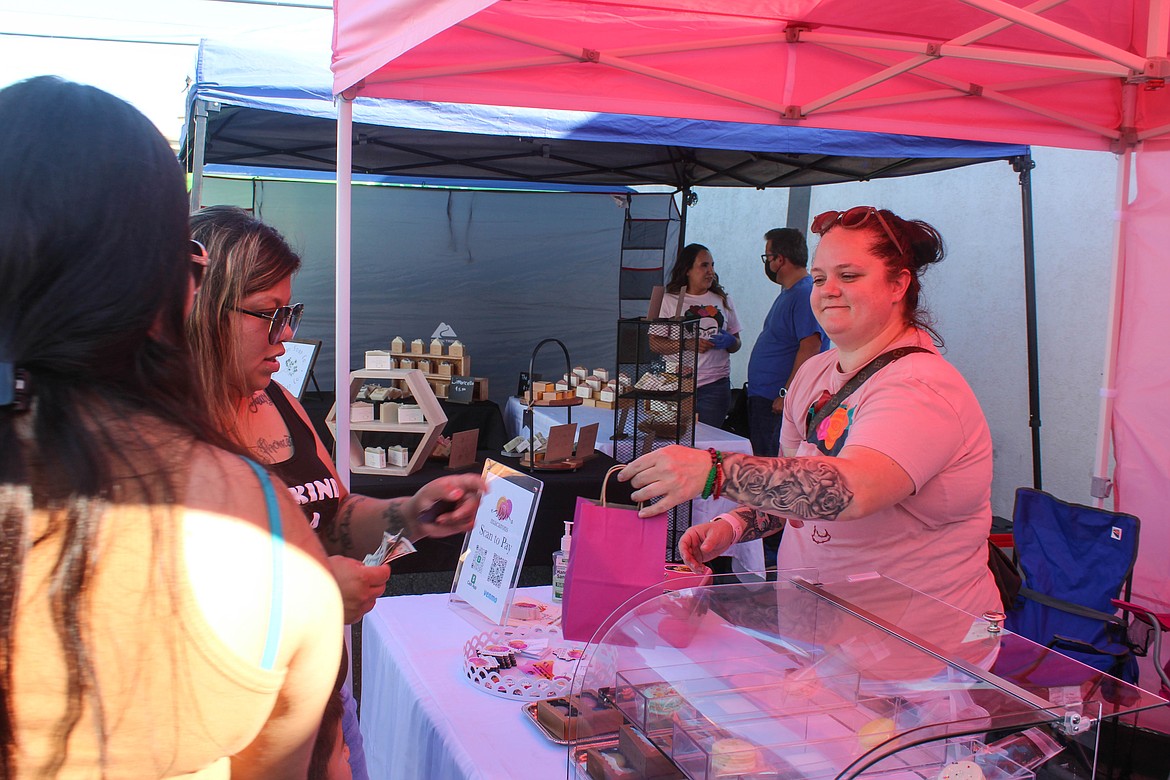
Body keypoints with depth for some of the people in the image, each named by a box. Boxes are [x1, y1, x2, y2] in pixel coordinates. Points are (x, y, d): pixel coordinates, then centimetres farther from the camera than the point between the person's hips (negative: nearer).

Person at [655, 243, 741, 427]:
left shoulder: (722, 301, 14)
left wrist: (729, 341, -5)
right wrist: (687, 344, -16)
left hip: (715, 385, 2)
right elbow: (655, 343, -3)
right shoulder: (669, 300, 4)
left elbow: (736, 345, 18)